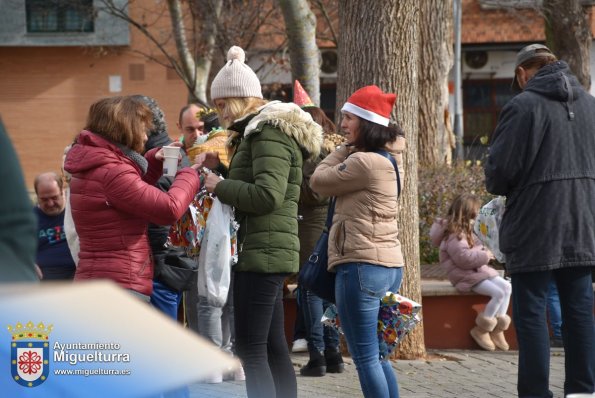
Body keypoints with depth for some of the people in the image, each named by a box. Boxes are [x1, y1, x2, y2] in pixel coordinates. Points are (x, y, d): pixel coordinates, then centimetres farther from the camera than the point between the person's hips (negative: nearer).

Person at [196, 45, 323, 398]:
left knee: (251, 349, -11)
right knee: (274, 347, 11)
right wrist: (218, 169, 10)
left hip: (262, 252, -11)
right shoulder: (266, 130, 21)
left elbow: (267, 194, -23)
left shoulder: (269, 132, -11)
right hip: (268, 252, 11)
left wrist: (219, 186, -13)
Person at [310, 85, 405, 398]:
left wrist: (346, 148, 3)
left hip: (362, 266, -10)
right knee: (377, 356, 15)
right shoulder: (388, 158, 15)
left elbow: (318, 181, -4)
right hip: (389, 265, 10)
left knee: (365, 357, -5)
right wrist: (351, 148, 10)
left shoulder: (364, 162, -17)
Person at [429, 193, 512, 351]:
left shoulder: (464, 230, 16)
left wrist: (484, 252, 10)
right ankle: (481, 330, -7)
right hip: (465, 275, -11)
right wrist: (484, 256, -15)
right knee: (498, 293, -22)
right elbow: (464, 257, -26)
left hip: (477, 270, 11)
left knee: (506, 286, -2)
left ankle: (497, 329, 0)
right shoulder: (454, 235, -18)